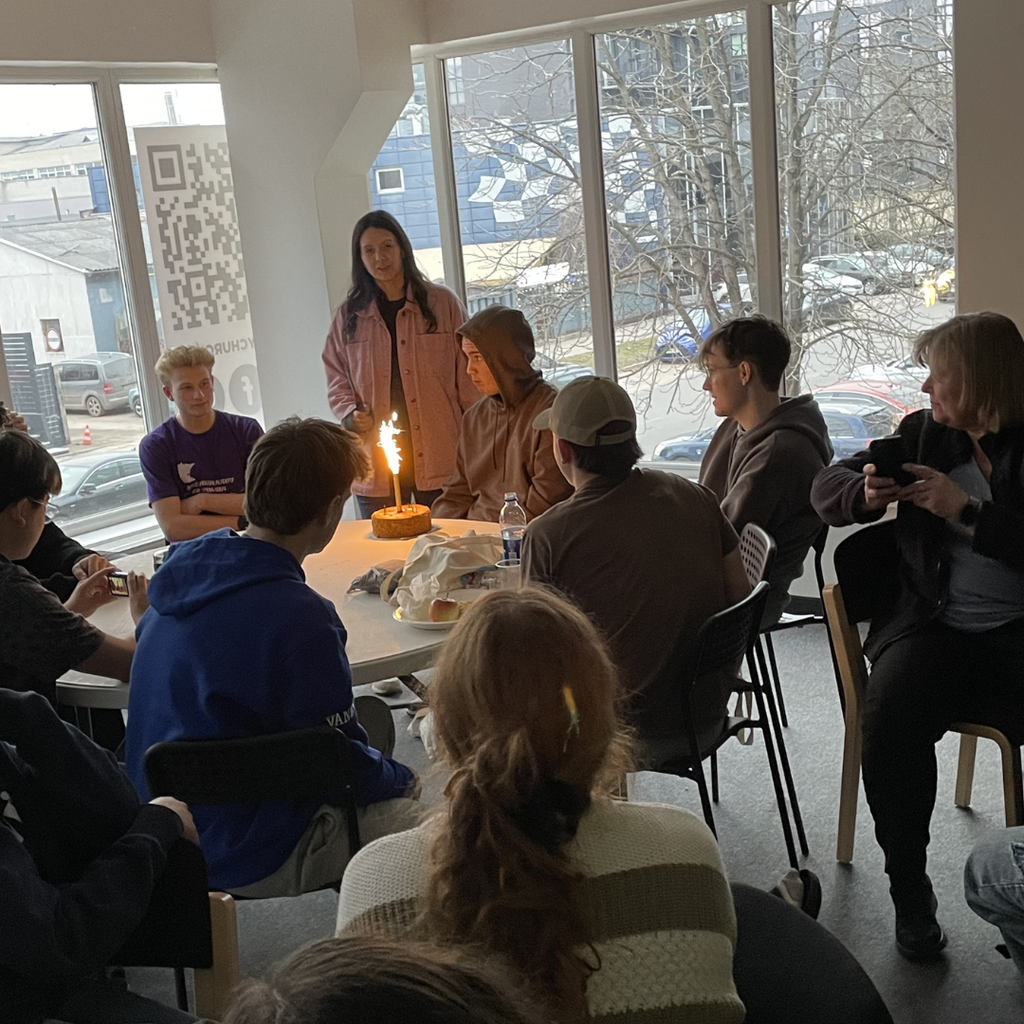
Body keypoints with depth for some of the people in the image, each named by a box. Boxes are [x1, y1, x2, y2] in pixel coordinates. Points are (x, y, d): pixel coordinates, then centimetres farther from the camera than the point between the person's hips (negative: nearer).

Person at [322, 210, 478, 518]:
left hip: (440, 458, -2)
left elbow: (468, 375, 3)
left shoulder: (442, 303, 4)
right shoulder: (349, 315, 10)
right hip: (375, 464, 2)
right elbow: (336, 378, 16)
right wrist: (350, 414, -3)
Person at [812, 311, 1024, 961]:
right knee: (891, 718, -28)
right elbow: (827, 487, 14)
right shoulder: (922, 434, 13)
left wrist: (966, 511, -16)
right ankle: (909, 889, -9)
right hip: (935, 626, 3)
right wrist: (866, 496, -7)